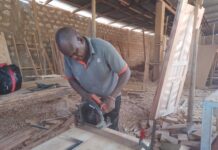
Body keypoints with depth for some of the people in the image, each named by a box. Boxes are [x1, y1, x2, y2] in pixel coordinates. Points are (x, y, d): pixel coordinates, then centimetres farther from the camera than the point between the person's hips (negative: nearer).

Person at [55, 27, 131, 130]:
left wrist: (112, 97, -29)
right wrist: (85, 95, -19)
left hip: (110, 97, -3)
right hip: (89, 98, 4)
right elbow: (71, 79, -2)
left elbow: (125, 72, -23)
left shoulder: (103, 47, -30)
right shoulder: (68, 57, -17)